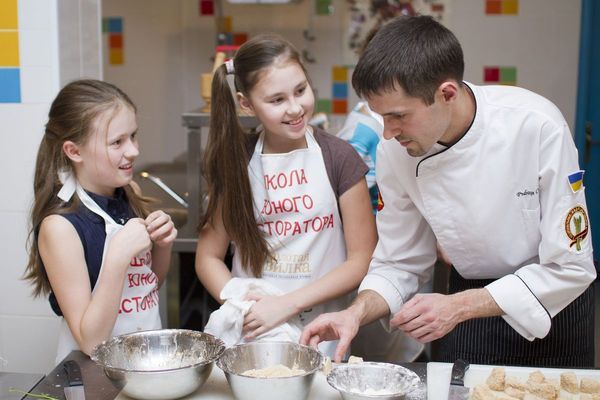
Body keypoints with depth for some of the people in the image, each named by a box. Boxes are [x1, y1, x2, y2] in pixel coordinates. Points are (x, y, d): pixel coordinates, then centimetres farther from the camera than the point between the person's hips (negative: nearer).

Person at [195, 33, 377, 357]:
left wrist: (286, 305, -12)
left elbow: (362, 260, -3)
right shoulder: (235, 162, 3)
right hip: (250, 333, 2)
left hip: (321, 335, -1)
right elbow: (208, 257, 7)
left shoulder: (338, 158, -3)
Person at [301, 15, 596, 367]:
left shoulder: (537, 127, -29)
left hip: (552, 306, -2)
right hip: (471, 295, 3)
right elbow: (400, 263, -6)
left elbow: (569, 268, -24)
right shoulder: (395, 150, -18)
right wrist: (357, 313, -24)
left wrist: (459, 306, -29)